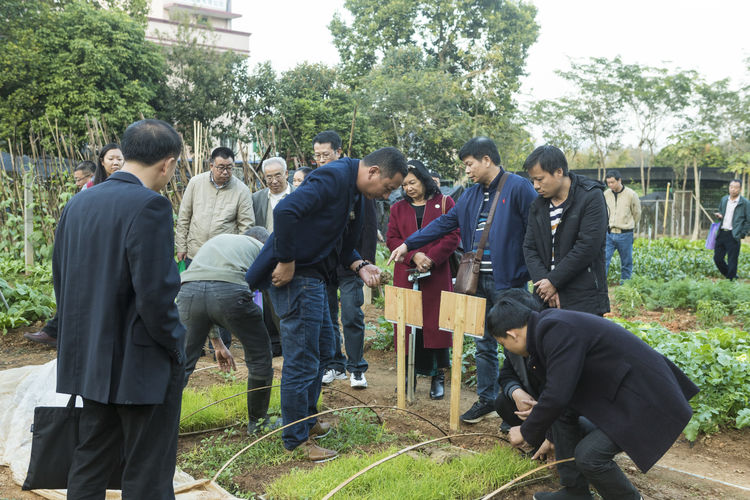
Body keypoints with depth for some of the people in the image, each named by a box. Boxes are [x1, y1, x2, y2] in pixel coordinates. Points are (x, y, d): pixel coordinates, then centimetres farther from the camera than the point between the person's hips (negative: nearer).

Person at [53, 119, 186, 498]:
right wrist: (175, 346, -8)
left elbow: (60, 279, 11)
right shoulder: (149, 206, -19)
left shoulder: (78, 203, 5)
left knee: (90, 463, 20)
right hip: (142, 365, -7)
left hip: (90, 359, 8)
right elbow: (155, 293, -23)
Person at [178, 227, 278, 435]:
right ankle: (257, 421, 30)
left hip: (188, 290, 4)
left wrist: (217, 344, 40)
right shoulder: (263, 249, 29)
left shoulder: (215, 241, 41)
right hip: (230, 291, -3)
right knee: (260, 355, 18)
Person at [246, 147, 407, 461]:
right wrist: (286, 262, -24)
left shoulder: (356, 196, 12)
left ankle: (307, 420, 38)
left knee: (322, 352, 21)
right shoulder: (333, 178, -20)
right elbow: (285, 211, -32)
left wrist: (360, 266, 1)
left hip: (314, 278, 11)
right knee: (302, 361, -2)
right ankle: (296, 439, 12)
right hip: (294, 276, -11)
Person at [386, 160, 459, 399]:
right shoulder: (398, 208, 15)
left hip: (437, 274, -2)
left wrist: (431, 257, -14)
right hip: (405, 274, 3)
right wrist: (413, 255, -10)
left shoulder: (444, 203, 6)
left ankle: (438, 376, 7)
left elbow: (453, 236, -2)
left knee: (437, 322, -2)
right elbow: (391, 239, 7)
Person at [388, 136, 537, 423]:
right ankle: (486, 400, 26)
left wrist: (533, 272, -18)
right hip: (479, 281, 7)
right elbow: (444, 223, 18)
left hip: (509, 281, -7)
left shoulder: (518, 188, -8)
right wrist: (408, 244, 13)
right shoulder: (471, 195, 15)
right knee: (483, 344, 14)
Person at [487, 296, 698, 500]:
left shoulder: (557, 330, -24)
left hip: (647, 399, -10)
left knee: (589, 454, -17)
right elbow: (564, 387, 21)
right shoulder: (550, 323, 8)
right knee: (562, 414, 10)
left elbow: (557, 396, -26)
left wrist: (526, 432, -8)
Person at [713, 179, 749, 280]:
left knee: (732, 261, -2)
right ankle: (729, 275, 28)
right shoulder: (724, 199, 11)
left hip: (733, 236, -5)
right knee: (717, 258, 8)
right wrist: (719, 216, 2)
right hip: (722, 233, 5)